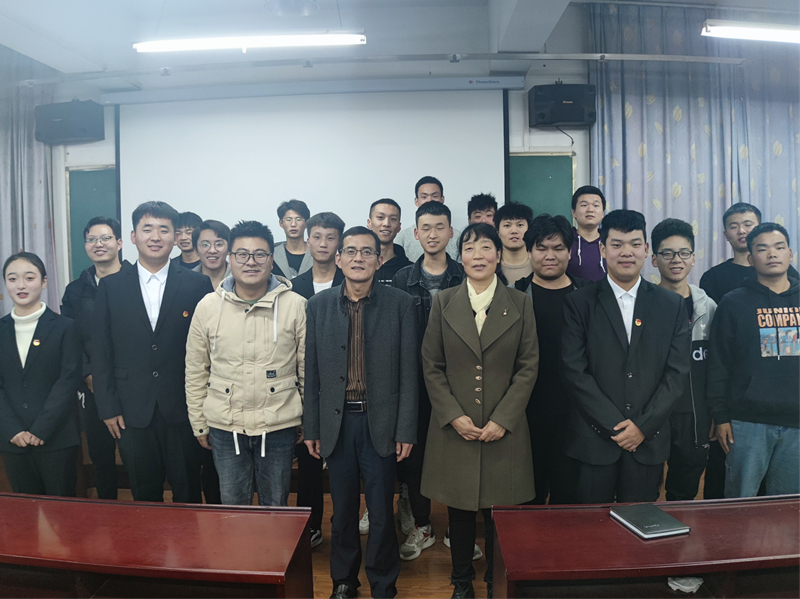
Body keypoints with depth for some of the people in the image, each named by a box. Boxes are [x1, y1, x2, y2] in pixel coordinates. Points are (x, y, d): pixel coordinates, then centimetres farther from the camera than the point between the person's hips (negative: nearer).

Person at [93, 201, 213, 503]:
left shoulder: (197, 284, -1)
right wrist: (108, 408, 0)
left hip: (183, 410, -1)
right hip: (132, 413, 1)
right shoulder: (111, 286, 4)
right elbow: (101, 351, 4)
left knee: (188, 495, 10)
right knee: (144, 496, 14)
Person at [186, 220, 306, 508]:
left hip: (278, 425, -1)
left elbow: (308, 367, 0)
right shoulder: (208, 306, 0)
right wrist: (199, 425, 7)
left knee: (275, 506, 15)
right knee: (232, 506, 15)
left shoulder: (295, 305, -4)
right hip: (224, 426, 1)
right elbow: (195, 371, 6)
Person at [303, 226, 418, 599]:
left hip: (380, 423, -2)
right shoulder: (318, 305, 2)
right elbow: (311, 372, 4)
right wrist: (310, 428, 3)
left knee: (381, 512, 8)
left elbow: (408, 372, -3)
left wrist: (406, 430, -6)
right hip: (337, 422, 2)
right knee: (342, 511, 15)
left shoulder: (400, 304, -3)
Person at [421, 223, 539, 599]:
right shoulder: (443, 302, 3)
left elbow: (528, 367, 0)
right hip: (454, 428, 0)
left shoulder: (519, 304, 3)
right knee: (459, 510, 10)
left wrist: (503, 419, -8)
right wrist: (453, 416, -8)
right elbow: (432, 367, 2)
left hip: (504, 429, 0)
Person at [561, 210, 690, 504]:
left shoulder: (671, 305, 7)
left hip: (649, 441, 2)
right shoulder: (579, 303, -1)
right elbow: (574, 372, -7)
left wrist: (643, 425, -7)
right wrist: (615, 425, -10)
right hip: (594, 440, -1)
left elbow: (678, 372, 2)